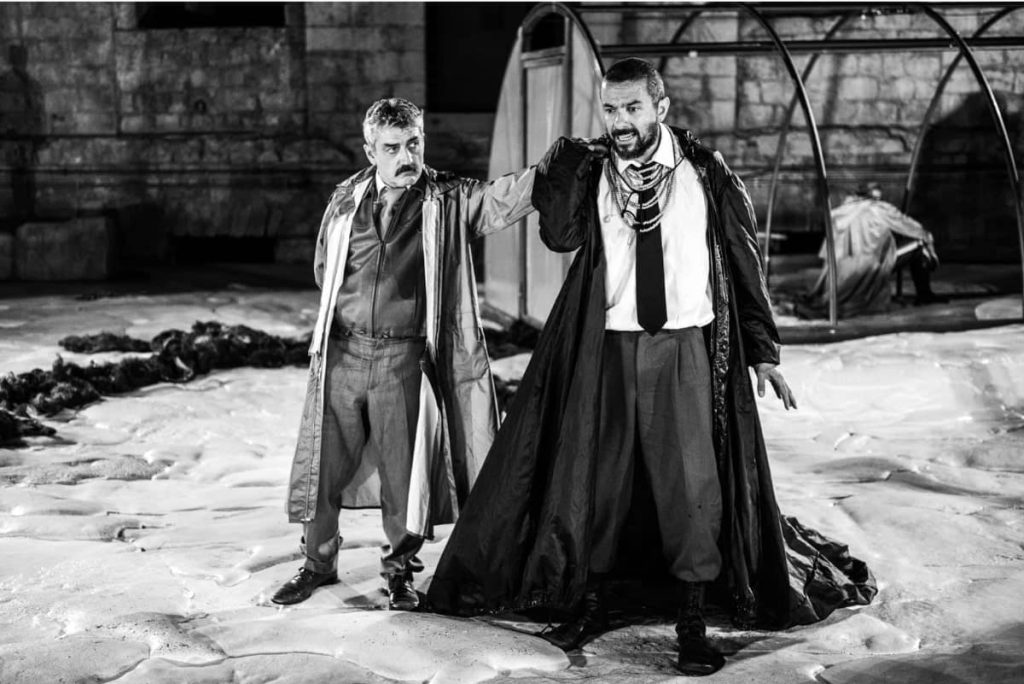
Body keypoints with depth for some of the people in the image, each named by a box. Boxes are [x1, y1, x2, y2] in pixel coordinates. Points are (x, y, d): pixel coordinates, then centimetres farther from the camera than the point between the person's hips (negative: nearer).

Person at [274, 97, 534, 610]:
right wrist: (349, 313, 12)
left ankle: (400, 570, 26)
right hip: (342, 352, 2)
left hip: (404, 357, -2)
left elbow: (505, 196, -17)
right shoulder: (346, 201, 5)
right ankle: (318, 563, 28)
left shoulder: (448, 201, -2)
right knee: (323, 465, 9)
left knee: (402, 474, 6)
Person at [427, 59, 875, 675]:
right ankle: (592, 604, 25)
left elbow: (746, 264, 5)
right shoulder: (591, 172, 2)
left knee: (692, 481, -1)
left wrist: (763, 351, 4)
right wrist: (563, 169, -22)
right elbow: (560, 236, -14)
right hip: (607, 347, 1)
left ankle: (693, 623, 11)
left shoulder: (706, 173, -1)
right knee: (596, 474, 9)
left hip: (686, 348, -1)